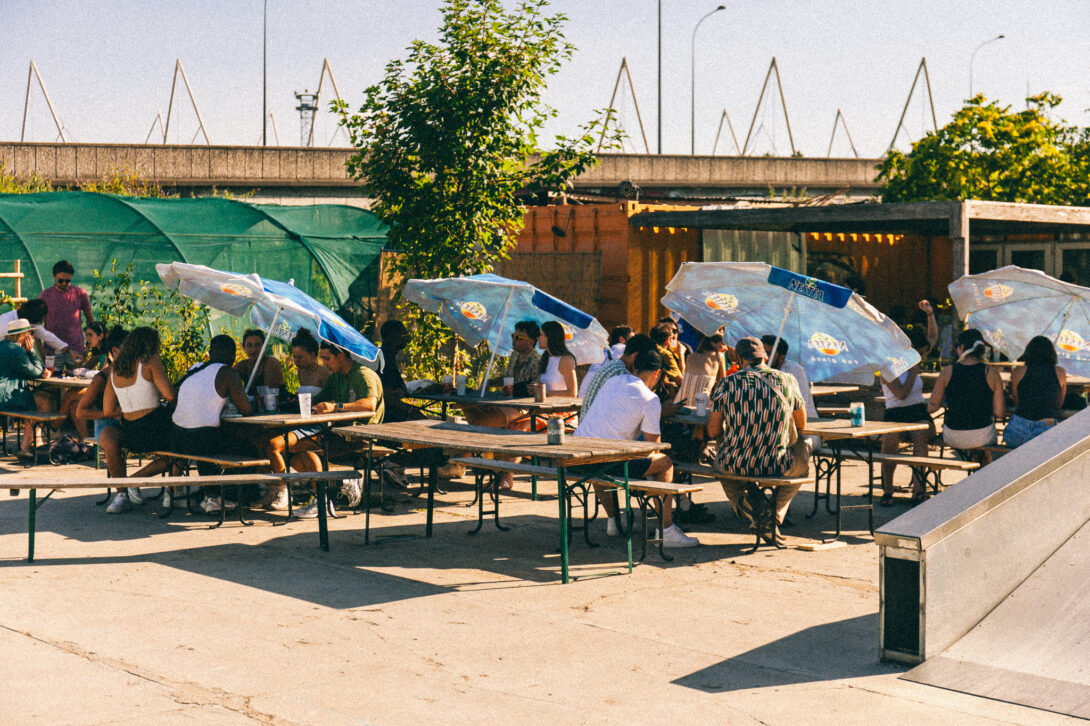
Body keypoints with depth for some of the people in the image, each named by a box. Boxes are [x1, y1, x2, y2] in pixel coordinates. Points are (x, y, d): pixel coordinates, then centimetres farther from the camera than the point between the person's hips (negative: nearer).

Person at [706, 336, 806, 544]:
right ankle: (773, 517, 18)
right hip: (777, 466, 0)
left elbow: (713, 432, 2)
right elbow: (802, 425, 14)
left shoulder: (727, 383, -3)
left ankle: (742, 501, 13)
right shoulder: (788, 381, 0)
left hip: (736, 465, 0)